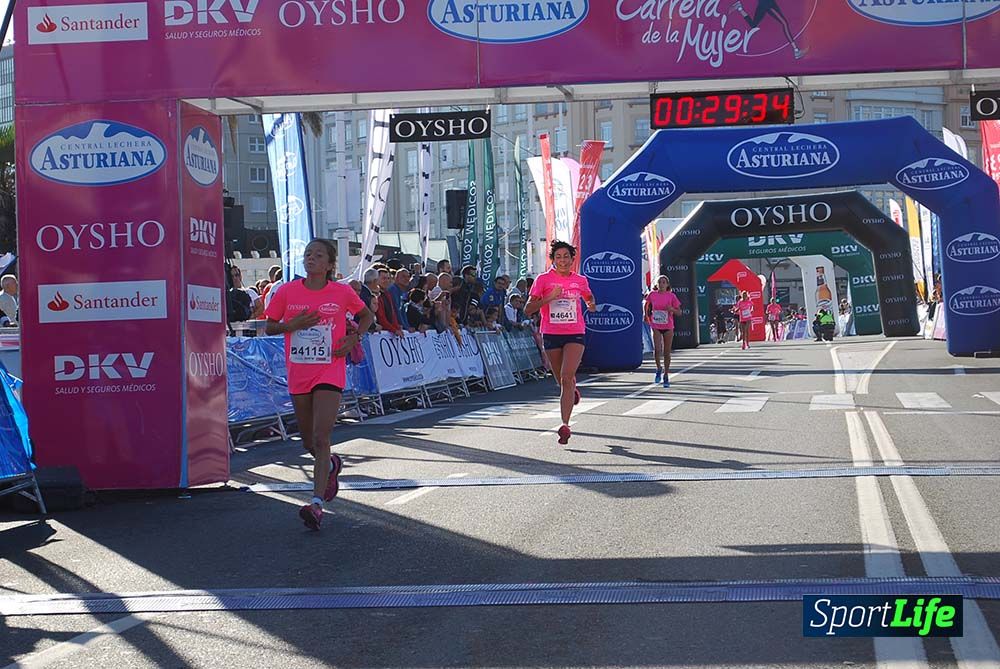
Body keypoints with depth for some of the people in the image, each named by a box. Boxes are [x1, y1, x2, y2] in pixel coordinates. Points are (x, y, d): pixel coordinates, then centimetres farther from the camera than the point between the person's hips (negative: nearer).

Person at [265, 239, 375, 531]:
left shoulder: (342, 292, -2)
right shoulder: (287, 291, 0)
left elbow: (367, 316, 15)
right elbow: (269, 326, 7)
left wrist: (354, 337, -3)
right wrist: (292, 325, -12)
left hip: (329, 373, -3)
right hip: (298, 374, 3)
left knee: (321, 439, -15)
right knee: (309, 442, 15)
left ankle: (317, 503, -18)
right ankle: (331, 465, 48)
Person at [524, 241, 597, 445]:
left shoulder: (580, 280, 6)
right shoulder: (543, 279, -2)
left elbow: (589, 297, 30)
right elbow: (528, 309, -8)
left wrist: (592, 304, 11)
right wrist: (548, 298, -19)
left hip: (575, 334, -1)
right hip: (551, 335, 1)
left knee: (567, 377, -19)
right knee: (562, 380, 14)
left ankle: (565, 425, -22)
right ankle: (573, 391, 52)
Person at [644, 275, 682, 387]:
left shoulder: (671, 296, -4)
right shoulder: (652, 295, -1)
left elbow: (678, 312, 0)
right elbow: (646, 306, 19)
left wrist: (672, 309, -20)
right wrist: (648, 318, 10)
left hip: (668, 327, 0)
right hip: (656, 326, 0)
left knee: (667, 352, 6)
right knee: (657, 349, -17)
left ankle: (666, 376, 18)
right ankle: (659, 368, 10)